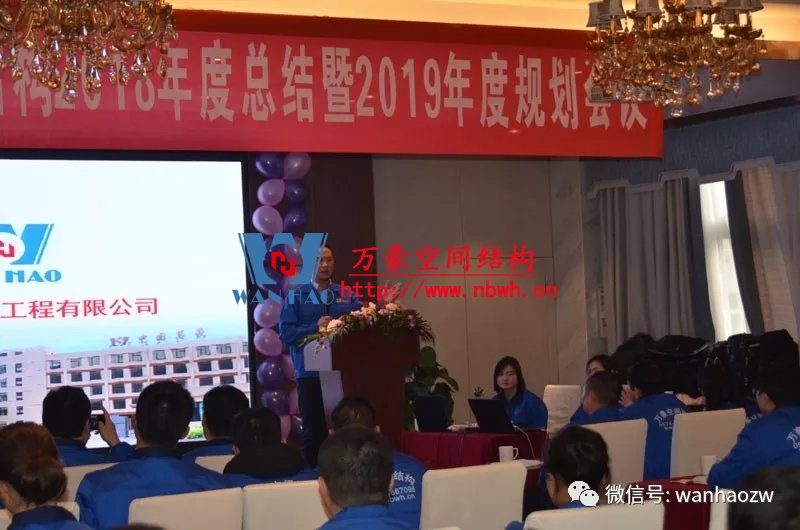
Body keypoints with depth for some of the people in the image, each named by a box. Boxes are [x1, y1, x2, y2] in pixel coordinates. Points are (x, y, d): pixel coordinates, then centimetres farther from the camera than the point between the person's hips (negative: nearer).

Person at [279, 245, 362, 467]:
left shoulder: (347, 295, 12)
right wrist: (315, 328, -19)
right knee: (314, 431, 3)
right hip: (310, 372, -2)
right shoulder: (296, 296, 3)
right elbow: (286, 332, -7)